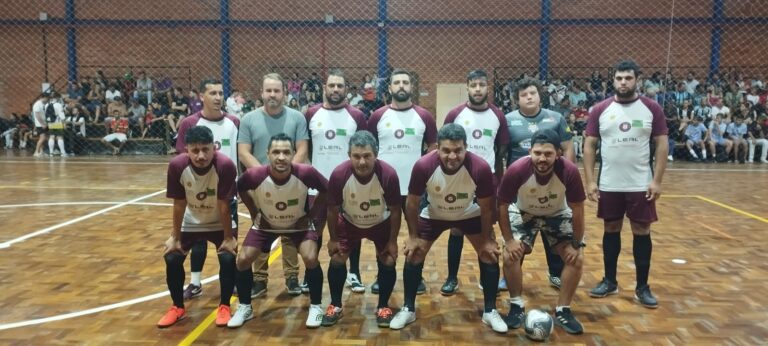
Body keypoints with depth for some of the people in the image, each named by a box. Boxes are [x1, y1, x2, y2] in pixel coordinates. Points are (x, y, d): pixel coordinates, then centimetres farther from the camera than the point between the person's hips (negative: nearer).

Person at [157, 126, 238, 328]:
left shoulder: (225, 166, -33)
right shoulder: (177, 166, -26)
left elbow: (224, 205, -23)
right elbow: (179, 204, -14)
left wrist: (228, 237, -17)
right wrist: (175, 237, -7)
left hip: (219, 224, -2)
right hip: (190, 223, 2)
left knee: (228, 258, -17)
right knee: (172, 258, -6)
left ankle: (224, 306, 5)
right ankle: (178, 308, 17)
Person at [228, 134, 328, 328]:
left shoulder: (306, 173, -33)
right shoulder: (254, 175, -30)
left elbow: (326, 190, -11)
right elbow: (241, 189, -4)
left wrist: (310, 215, -11)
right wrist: (255, 214, -4)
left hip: (299, 223, -1)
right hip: (266, 223, 2)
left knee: (311, 259, -22)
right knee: (243, 259, -9)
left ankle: (315, 306, 3)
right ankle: (245, 307, 15)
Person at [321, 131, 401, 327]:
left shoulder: (388, 174, -34)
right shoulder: (339, 174, -32)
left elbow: (395, 210, -18)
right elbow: (332, 209, -14)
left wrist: (393, 241, -12)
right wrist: (333, 238, -6)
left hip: (381, 223, 0)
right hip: (349, 223, 1)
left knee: (388, 262, -7)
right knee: (337, 259, -5)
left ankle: (383, 307, 14)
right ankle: (335, 306, 16)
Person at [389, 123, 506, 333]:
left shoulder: (480, 168, -34)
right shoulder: (423, 166, -34)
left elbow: (486, 208, -17)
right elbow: (412, 203, -16)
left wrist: (487, 239, -9)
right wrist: (413, 236, -11)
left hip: (470, 214, 0)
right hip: (433, 215, 0)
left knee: (490, 254, -7)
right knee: (413, 254, -5)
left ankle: (490, 311, 12)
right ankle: (408, 309, 14)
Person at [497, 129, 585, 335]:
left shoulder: (570, 172, -33)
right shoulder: (516, 171, -34)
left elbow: (577, 209, -17)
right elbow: (502, 205, -18)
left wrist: (577, 244, -12)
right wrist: (509, 240, -18)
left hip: (558, 216, 1)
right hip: (525, 215, -1)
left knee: (576, 258, -12)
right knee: (510, 256, -17)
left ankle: (563, 311, 6)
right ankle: (517, 307, 6)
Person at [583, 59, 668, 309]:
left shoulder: (652, 109, -2)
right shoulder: (600, 110, 0)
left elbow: (662, 145, -1)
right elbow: (589, 145, 1)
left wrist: (657, 180, -8)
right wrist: (590, 180, -5)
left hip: (641, 185, -1)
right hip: (609, 185, 1)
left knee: (642, 232, 5)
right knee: (611, 230, 11)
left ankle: (642, 287, 17)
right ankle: (610, 281, 23)